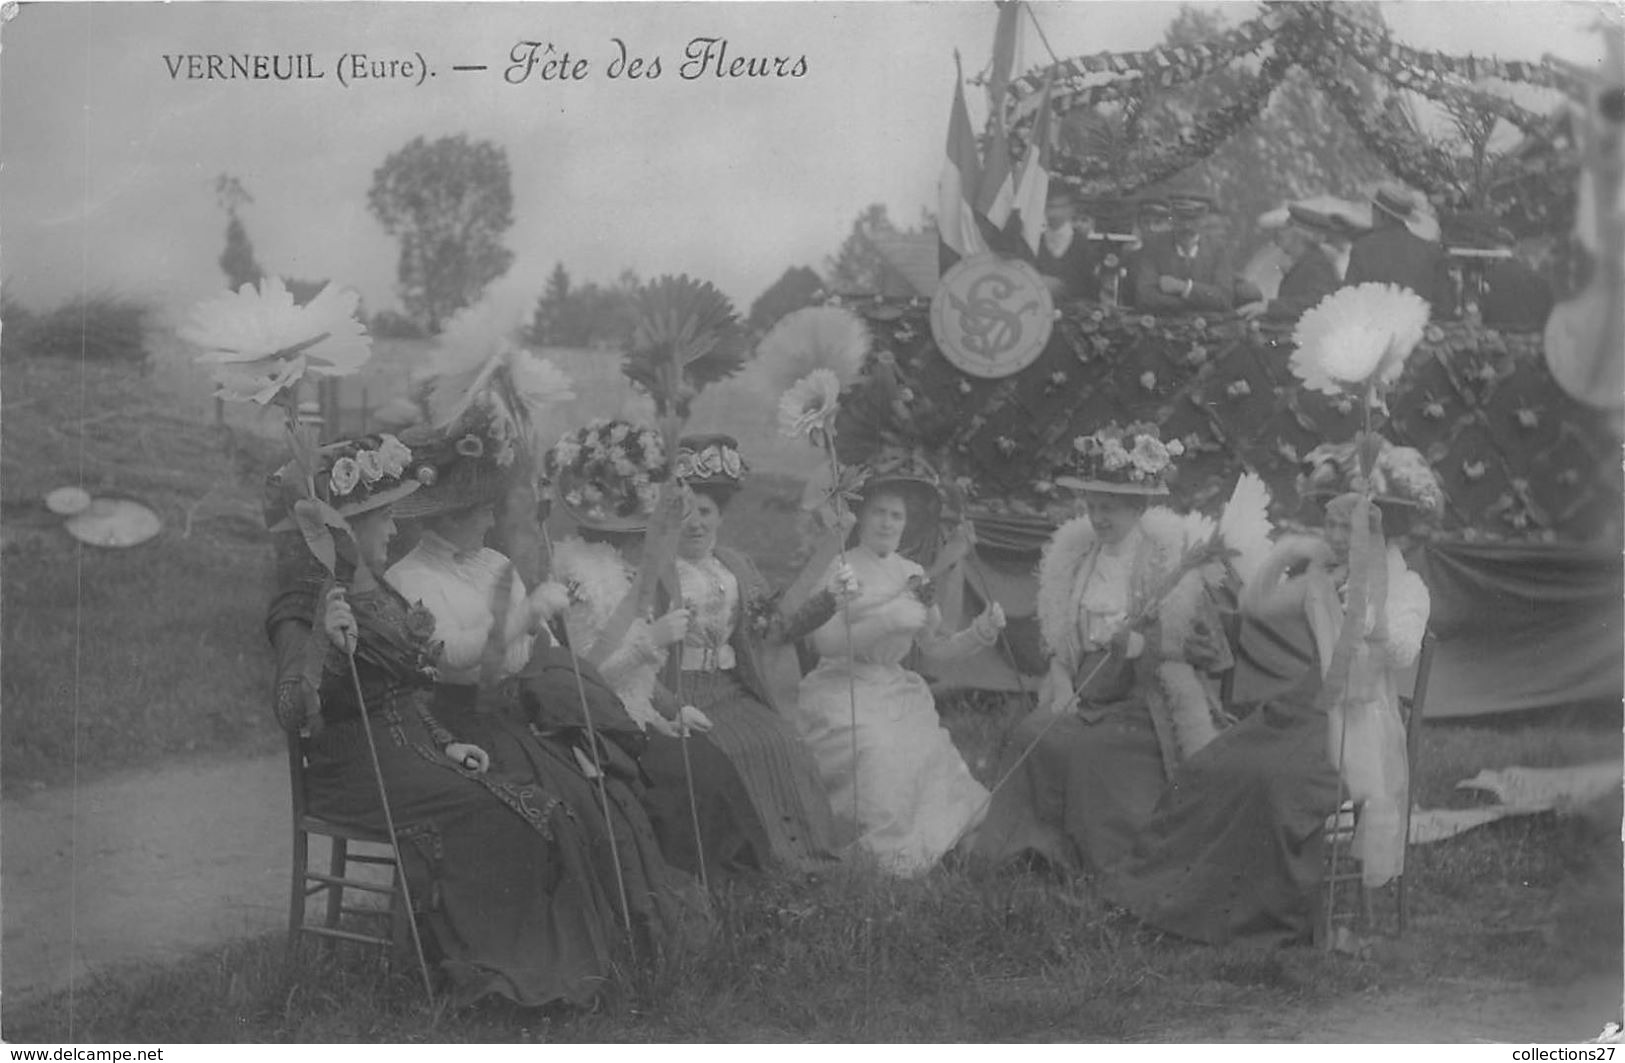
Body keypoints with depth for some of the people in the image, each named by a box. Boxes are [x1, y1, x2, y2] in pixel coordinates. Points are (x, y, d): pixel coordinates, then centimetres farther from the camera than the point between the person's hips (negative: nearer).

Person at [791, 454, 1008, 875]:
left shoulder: (913, 574, 12)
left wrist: (979, 632, -7)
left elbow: (935, 648, 10)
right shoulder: (842, 568, -4)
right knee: (880, 759, -27)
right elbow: (825, 642, -16)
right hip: (844, 694, -5)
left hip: (898, 693, 5)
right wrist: (887, 622, -23)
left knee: (931, 760, -14)